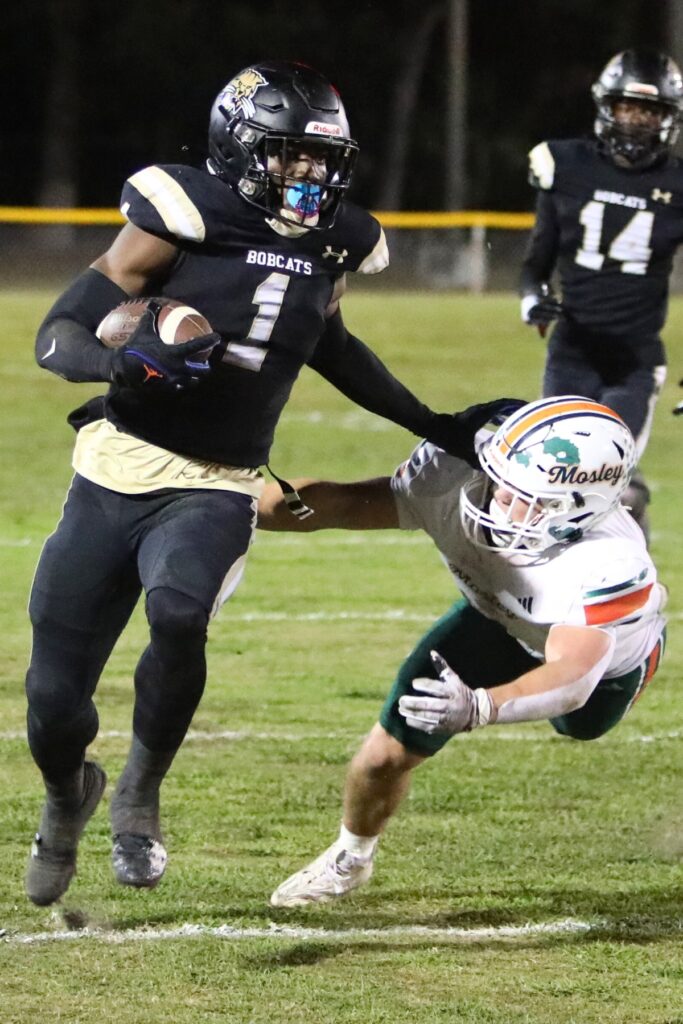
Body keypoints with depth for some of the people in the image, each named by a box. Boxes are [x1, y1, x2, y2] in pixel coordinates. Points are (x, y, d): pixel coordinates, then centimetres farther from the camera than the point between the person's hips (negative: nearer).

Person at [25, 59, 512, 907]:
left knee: (177, 613, -32)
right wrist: (128, 362, -36)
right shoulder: (183, 217, -14)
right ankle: (67, 796, 38)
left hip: (215, 491, 2)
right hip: (116, 476, -2)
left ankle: (140, 793, -7)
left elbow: (328, 346, 25)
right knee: (55, 700, 1)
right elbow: (59, 335, -15)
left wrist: (434, 425, 28)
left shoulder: (329, 243, 3)